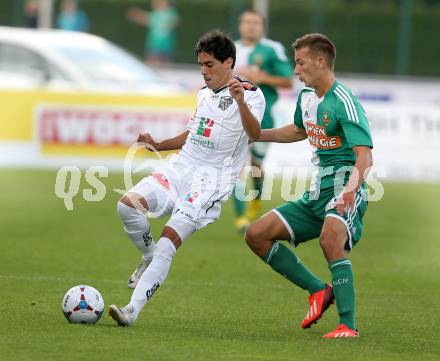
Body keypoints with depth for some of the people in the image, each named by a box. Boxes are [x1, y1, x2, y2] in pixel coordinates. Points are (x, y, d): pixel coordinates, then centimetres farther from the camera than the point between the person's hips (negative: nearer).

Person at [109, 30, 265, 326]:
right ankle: (149, 257, 8)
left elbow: (254, 133, -25)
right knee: (128, 204, -18)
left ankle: (132, 310, -21)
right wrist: (158, 145, 21)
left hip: (211, 180, -7)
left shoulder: (250, 93, -6)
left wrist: (240, 101, -43)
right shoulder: (204, 94, 18)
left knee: (169, 241, -21)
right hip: (180, 169, 7)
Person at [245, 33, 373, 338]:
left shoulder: (344, 102, -16)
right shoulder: (306, 96, 11)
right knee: (256, 235, 3)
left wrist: (351, 189, -44)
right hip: (316, 193, 9)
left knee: (330, 238, -38)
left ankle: (348, 325, -35)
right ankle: (319, 290, 8)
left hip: (343, 190, -9)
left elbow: (364, 155, -26)